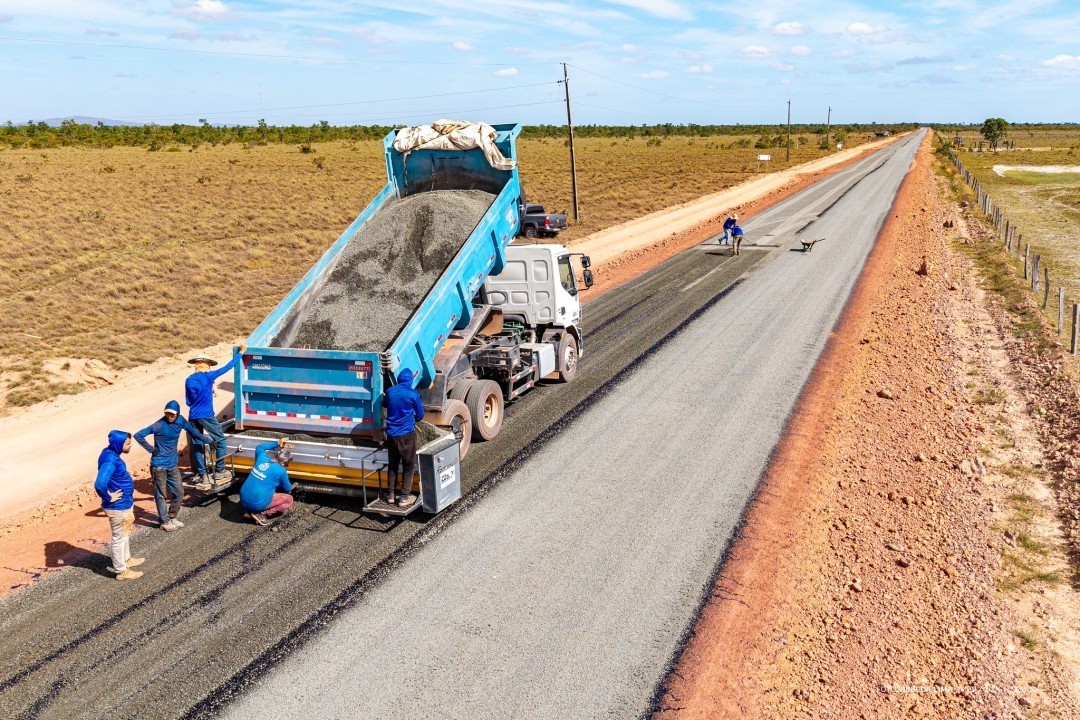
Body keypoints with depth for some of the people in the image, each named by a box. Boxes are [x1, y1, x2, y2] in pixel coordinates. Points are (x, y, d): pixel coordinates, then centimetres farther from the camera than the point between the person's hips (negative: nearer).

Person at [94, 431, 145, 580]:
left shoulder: (111, 454, 1)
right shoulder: (110, 461, -29)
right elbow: (99, 484, -41)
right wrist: (108, 498, -24)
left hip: (125, 503, 10)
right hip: (118, 507, -10)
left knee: (125, 534, 27)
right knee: (119, 538, 6)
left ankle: (126, 559, 45)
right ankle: (121, 571, 21)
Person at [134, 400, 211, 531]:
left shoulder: (180, 421, -2)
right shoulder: (159, 425, -18)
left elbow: (192, 430, 17)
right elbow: (138, 435, -20)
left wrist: (206, 439, 22)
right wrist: (151, 449, -16)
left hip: (173, 465, 6)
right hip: (159, 466, -6)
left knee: (179, 493, 10)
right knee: (161, 495, 4)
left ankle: (172, 517, 28)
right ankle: (165, 522, 14)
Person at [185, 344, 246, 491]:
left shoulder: (189, 380, 5)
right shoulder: (208, 376, -8)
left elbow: (189, 402, 10)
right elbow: (227, 367, -2)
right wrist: (240, 353, 7)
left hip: (193, 417, 5)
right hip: (207, 416, -5)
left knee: (197, 446, 11)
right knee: (220, 441, 10)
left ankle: (203, 476, 11)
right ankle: (219, 472, 12)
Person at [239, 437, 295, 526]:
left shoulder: (261, 458, 3)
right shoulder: (281, 471, -11)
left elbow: (260, 447, 29)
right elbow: (287, 489, 7)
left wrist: (277, 443, 29)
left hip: (243, 501, 7)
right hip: (256, 504, -7)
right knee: (289, 499, 8)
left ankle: (249, 511, 15)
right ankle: (261, 513, -4)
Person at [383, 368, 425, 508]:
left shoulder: (389, 392, 2)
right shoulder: (413, 394, -11)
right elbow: (420, 415, 0)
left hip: (391, 433, 5)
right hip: (407, 434, -4)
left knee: (392, 464, 16)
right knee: (408, 466, 5)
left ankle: (391, 494, 20)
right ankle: (404, 497, 5)